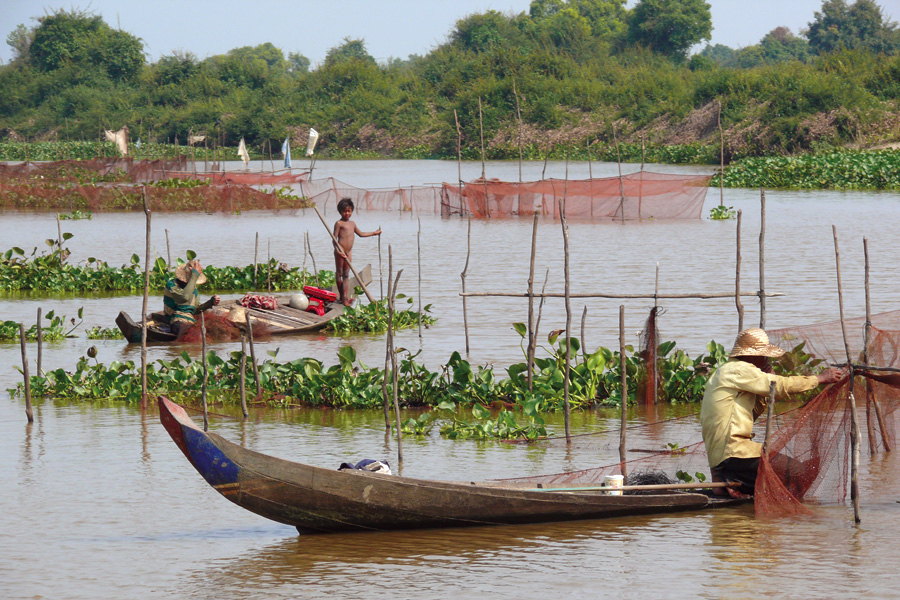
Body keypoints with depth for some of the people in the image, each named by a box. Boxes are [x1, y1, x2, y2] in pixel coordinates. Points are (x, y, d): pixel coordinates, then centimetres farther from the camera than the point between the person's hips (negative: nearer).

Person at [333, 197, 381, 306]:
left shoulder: (352, 224, 20)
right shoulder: (339, 223, -3)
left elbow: (360, 234, 35)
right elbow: (334, 239, -9)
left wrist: (374, 233, 41)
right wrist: (337, 250, -23)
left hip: (348, 252, 7)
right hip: (340, 251, -7)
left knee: (346, 274, 5)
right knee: (339, 273, -1)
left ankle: (344, 296, 4)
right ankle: (341, 296, 2)